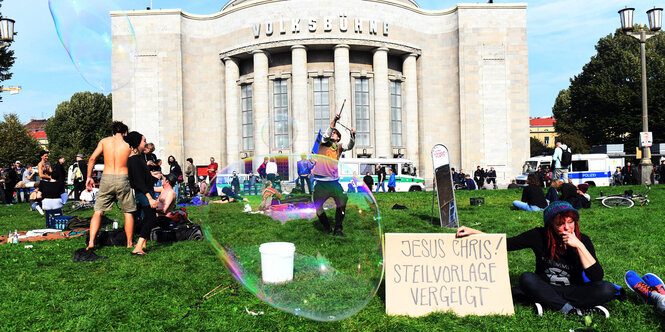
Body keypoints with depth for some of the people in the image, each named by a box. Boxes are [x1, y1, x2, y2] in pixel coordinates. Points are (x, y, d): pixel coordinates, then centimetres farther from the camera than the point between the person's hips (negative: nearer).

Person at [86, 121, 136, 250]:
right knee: (128, 212, 11)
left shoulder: (104, 141, 6)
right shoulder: (128, 145, 1)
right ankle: (129, 243, 17)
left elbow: (92, 159, 4)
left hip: (106, 178, 2)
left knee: (98, 211, 9)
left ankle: (91, 241, -2)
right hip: (123, 179, -1)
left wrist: (89, 177, 12)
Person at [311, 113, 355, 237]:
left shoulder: (339, 147, 13)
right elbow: (326, 135, -9)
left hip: (334, 181, 1)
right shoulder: (323, 143, 10)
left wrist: (353, 135, -22)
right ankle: (327, 228, 21)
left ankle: (338, 230, 3)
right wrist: (334, 121, -18)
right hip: (320, 182, -1)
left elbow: (349, 146, -4)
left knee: (342, 204, -7)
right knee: (318, 207, 1)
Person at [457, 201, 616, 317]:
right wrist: (472, 232, -17)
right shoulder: (540, 236, -13)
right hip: (545, 288, 0)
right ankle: (574, 311, -30)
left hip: (573, 289, 1)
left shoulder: (582, 240, -12)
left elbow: (597, 276, -19)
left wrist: (579, 246, -28)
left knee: (608, 289, -25)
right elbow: (504, 244, -9)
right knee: (526, 278, -29)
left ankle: (543, 301, -29)